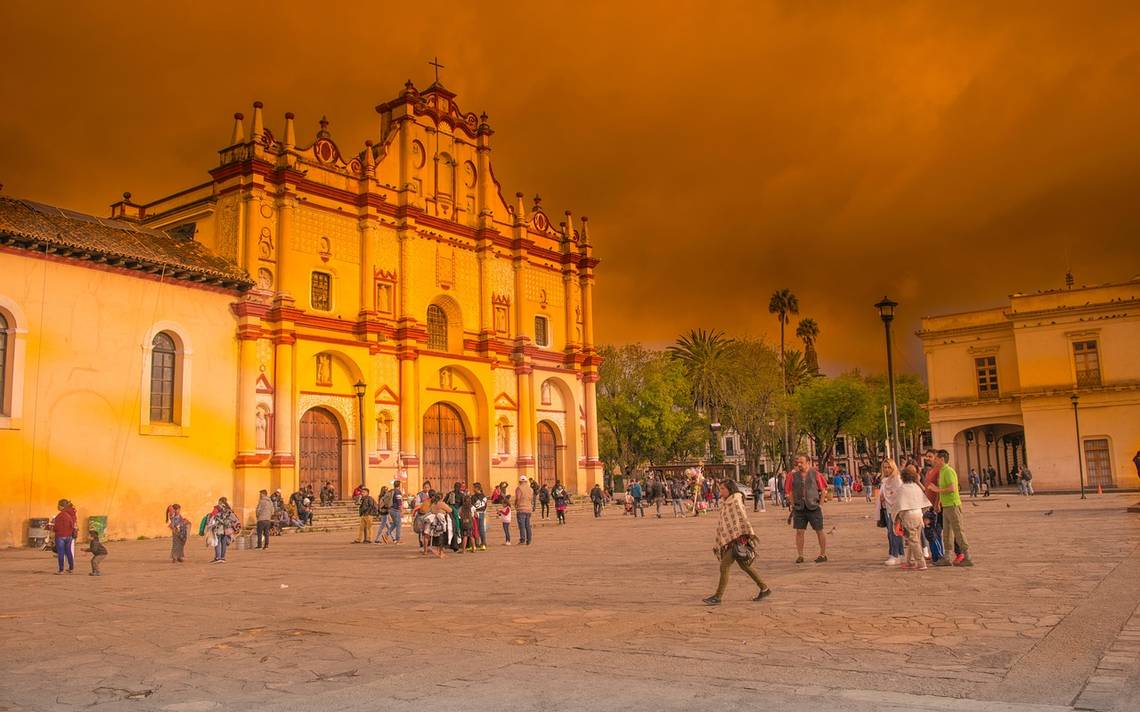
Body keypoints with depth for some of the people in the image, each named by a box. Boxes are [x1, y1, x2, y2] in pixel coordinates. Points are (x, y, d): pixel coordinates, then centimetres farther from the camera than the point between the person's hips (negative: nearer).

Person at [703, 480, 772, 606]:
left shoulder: (736, 501, -8)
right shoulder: (725, 503, 16)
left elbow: (744, 519, -16)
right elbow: (721, 524, 19)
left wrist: (750, 534, -22)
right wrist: (718, 544, 19)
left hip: (738, 539, -9)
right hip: (729, 541, 9)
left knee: (724, 566, -12)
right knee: (744, 566, 16)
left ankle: (717, 597, -9)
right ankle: (764, 589, 27)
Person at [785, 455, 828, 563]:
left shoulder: (815, 473, -2)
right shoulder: (793, 475, 4)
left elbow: (823, 489, 3)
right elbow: (789, 492, 9)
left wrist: (819, 503, 0)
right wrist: (793, 505, 5)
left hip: (813, 507, -2)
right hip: (799, 508, 2)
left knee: (819, 531, 5)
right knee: (799, 531, 1)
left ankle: (823, 554, 16)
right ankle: (800, 555, 8)